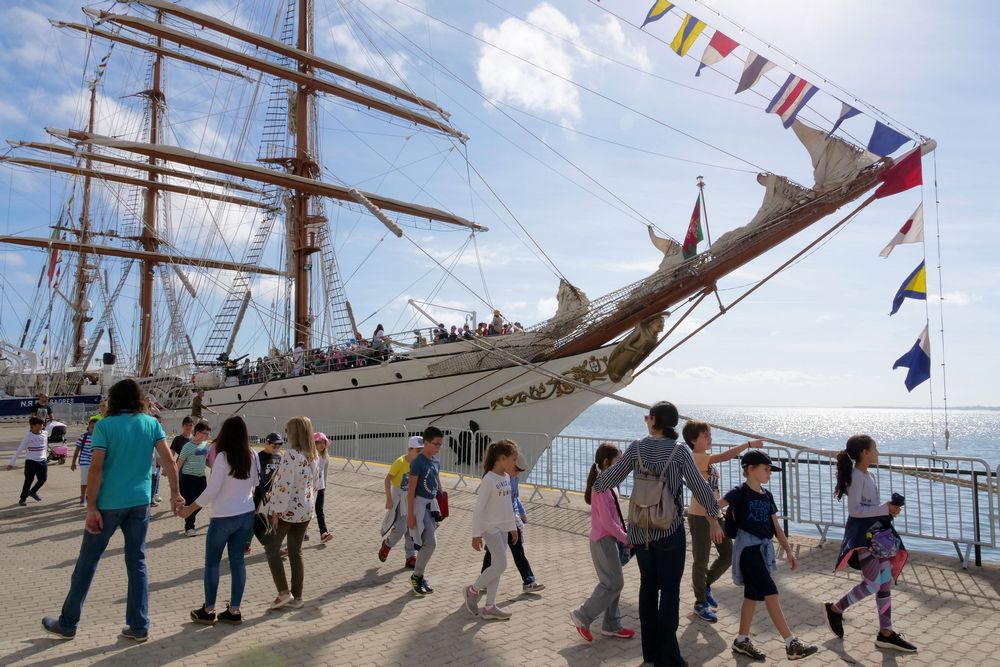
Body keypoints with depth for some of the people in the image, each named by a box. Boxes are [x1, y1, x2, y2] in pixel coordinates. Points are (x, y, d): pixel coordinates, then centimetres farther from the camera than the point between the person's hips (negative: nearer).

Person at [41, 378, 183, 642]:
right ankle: (139, 627, 13)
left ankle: (67, 624, 27)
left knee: (86, 563, 13)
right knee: (137, 563, 10)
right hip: (140, 503, 3)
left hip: (109, 504, -3)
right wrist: (175, 493, 3)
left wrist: (91, 507, -10)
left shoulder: (104, 426, -7)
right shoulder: (151, 423, 2)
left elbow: (96, 468, -13)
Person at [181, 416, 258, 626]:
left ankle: (208, 611, 18)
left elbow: (211, 490, -17)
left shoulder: (223, 457, -18)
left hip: (224, 517, -5)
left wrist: (189, 509, -7)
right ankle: (234, 611, 16)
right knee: (237, 561, 11)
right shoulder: (252, 456, 0)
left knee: (212, 563, 10)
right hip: (246, 514, 6)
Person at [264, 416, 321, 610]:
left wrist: (276, 510, -16)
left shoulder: (291, 455, -19)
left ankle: (284, 593, 3)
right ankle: (297, 597, 18)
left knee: (272, 548, 6)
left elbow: (284, 485, -22)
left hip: (286, 510, -7)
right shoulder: (314, 456, 5)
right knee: (296, 552, 13)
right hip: (305, 510, 7)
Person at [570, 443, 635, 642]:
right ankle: (582, 615, 6)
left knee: (614, 583, 14)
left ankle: (611, 625, 23)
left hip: (612, 538, 9)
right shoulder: (601, 486, -20)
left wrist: (623, 536, 10)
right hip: (603, 540, -9)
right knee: (614, 583, -5)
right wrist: (626, 538, -14)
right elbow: (606, 521, -22)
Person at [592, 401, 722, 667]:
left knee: (648, 587, 16)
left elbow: (610, 479, 1)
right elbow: (700, 487, -5)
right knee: (670, 590, 6)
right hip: (669, 530, -3)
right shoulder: (679, 451, -8)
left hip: (640, 530, 3)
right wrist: (713, 519, 8)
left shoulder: (637, 448, -3)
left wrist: (597, 483, 23)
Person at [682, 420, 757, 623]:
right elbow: (725, 456, -30)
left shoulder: (707, 459, 9)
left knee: (728, 555, 12)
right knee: (701, 561, 5)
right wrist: (749, 444, -26)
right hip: (699, 516, -9)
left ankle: (705, 584, 34)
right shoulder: (695, 458, -20)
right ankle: (700, 603, 22)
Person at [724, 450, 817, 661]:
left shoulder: (767, 496, 12)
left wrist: (788, 550, 12)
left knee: (753, 595, 13)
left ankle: (742, 641, 24)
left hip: (764, 548, 8)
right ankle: (791, 644, -10)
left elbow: (776, 527, 16)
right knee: (770, 594, -12)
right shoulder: (740, 493, -10)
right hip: (748, 547, -8)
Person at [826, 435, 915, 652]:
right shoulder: (856, 476, -16)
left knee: (886, 582, 9)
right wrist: (884, 509, -22)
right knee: (872, 583, -10)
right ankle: (835, 609, 11)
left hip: (876, 532, 10)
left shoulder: (871, 476, 13)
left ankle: (886, 633, 16)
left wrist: (889, 510, 4)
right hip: (861, 534, -10)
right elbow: (854, 510, -21)